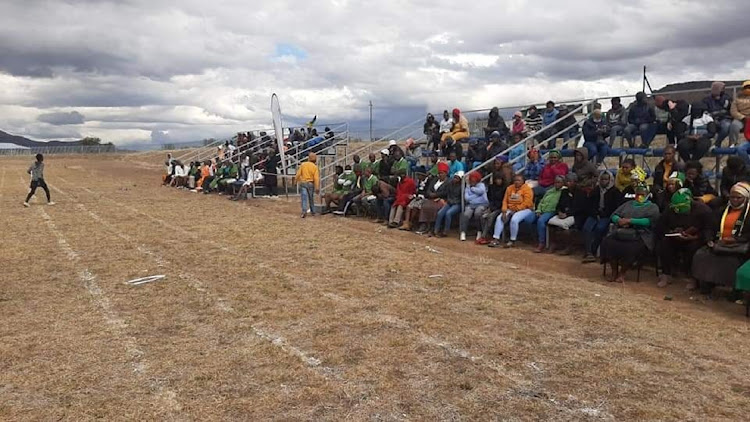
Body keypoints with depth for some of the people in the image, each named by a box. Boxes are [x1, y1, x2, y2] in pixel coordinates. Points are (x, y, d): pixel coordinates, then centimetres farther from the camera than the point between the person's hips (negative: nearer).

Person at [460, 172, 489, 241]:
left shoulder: (481, 185, 11)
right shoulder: (468, 187, 16)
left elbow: (481, 191, -14)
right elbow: (466, 198, 0)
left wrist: (472, 188, -1)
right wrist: (477, 195, -3)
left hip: (482, 204, -2)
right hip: (471, 204, 2)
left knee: (477, 212, -34)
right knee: (466, 214, -27)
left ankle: (479, 232, -23)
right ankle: (463, 233, -26)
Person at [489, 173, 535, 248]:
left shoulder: (527, 189, -9)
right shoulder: (510, 188, 9)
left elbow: (526, 203, -17)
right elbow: (505, 201, 6)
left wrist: (515, 211, -18)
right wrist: (504, 211, -9)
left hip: (525, 210, -6)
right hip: (511, 210, 6)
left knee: (514, 219, -33)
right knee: (499, 218, -14)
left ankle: (512, 241, -19)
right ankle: (496, 239, -15)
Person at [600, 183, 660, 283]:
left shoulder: (652, 207, 13)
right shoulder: (628, 204, 28)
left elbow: (650, 221, -7)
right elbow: (614, 215, 21)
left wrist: (630, 220, -12)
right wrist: (619, 220, -4)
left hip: (640, 235, -4)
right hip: (621, 232, 4)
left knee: (631, 248, -36)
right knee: (607, 242, -27)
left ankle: (622, 273, -12)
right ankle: (614, 272, -14)